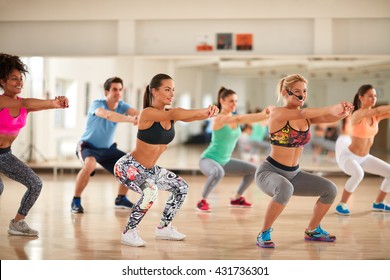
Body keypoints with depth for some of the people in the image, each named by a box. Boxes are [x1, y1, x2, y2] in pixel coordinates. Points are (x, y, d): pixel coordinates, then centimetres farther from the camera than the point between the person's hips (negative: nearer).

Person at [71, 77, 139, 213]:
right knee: (90, 164, -37)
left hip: (107, 148, 7)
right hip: (88, 146, -7)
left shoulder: (121, 105, -8)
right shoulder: (97, 104, -24)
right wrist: (130, 119, -60)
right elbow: (107, 115, -47)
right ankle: (76, 201, -21)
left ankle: (121, 199, 21)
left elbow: (135, 112, -28)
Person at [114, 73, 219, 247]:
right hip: (128, 166, -9)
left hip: (150, 169, 9)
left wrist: (207, 113, -42)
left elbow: (190, 117, -20)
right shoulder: (147, 113, -21)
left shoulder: (170, 114, -1)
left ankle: (164, 228, 27)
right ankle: (129, 233, -17)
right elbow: (173, 114, -40)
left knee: (181, 187, 14)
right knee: (150, 191, -34)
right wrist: (202, 111, -50)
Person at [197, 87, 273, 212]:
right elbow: (239, 118, -39)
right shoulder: (218, 119, -21)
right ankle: (202, 202, -21)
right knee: (218, 173, -41)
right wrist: (263, 114, -50)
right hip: (208, 159, -9)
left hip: (225, 161, 9)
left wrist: (266, 114, -33)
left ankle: (237, 198, 26)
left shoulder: (236, 118, 3)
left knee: (253, 170, 12)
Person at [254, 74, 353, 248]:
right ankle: (264, 234, -20)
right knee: (285, 189, -39)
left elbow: (328, 118, -16)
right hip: (269, 172, -7)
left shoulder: (308, 116, 3)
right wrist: (330, 109, -42)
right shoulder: (277, 114, -16)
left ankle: (312, 231, 21)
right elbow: (301, 113, -35)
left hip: (293, 174, 7)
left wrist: (342, 113, -38)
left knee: (330, 190, -1)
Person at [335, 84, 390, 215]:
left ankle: (378, 203, 18)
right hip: (348, 156, -8)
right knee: (358, 173, -38)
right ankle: (342, 204, -19)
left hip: (364, 158, 8)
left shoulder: (376, 116, -1)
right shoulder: (357, 115, -22)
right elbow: (377, 110, -40)